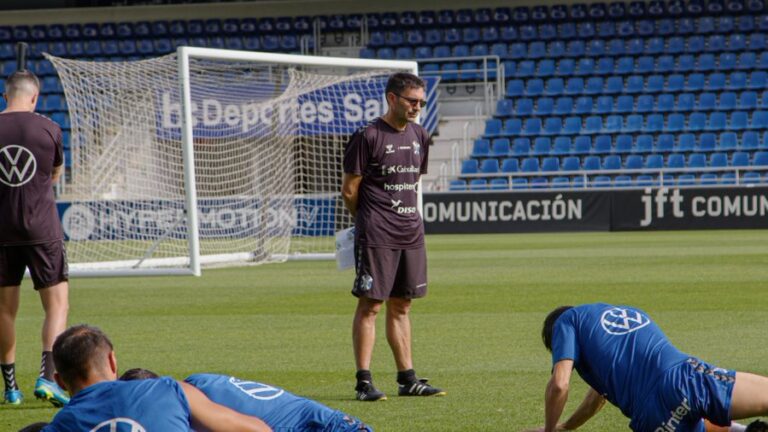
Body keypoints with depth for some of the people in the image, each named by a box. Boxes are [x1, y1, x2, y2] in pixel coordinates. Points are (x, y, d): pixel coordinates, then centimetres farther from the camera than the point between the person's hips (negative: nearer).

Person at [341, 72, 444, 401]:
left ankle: (407, 379, 14)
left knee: (401, 306, 11)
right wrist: (368, 221, 6)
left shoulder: (419, 137, 12)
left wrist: (407, 217, 15)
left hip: (411, 234, 7)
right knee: (370, 304, -6)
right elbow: (349, 191, -5)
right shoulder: (367, 137, -9)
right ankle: (364, 381, -4)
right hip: (376, 236, -7)